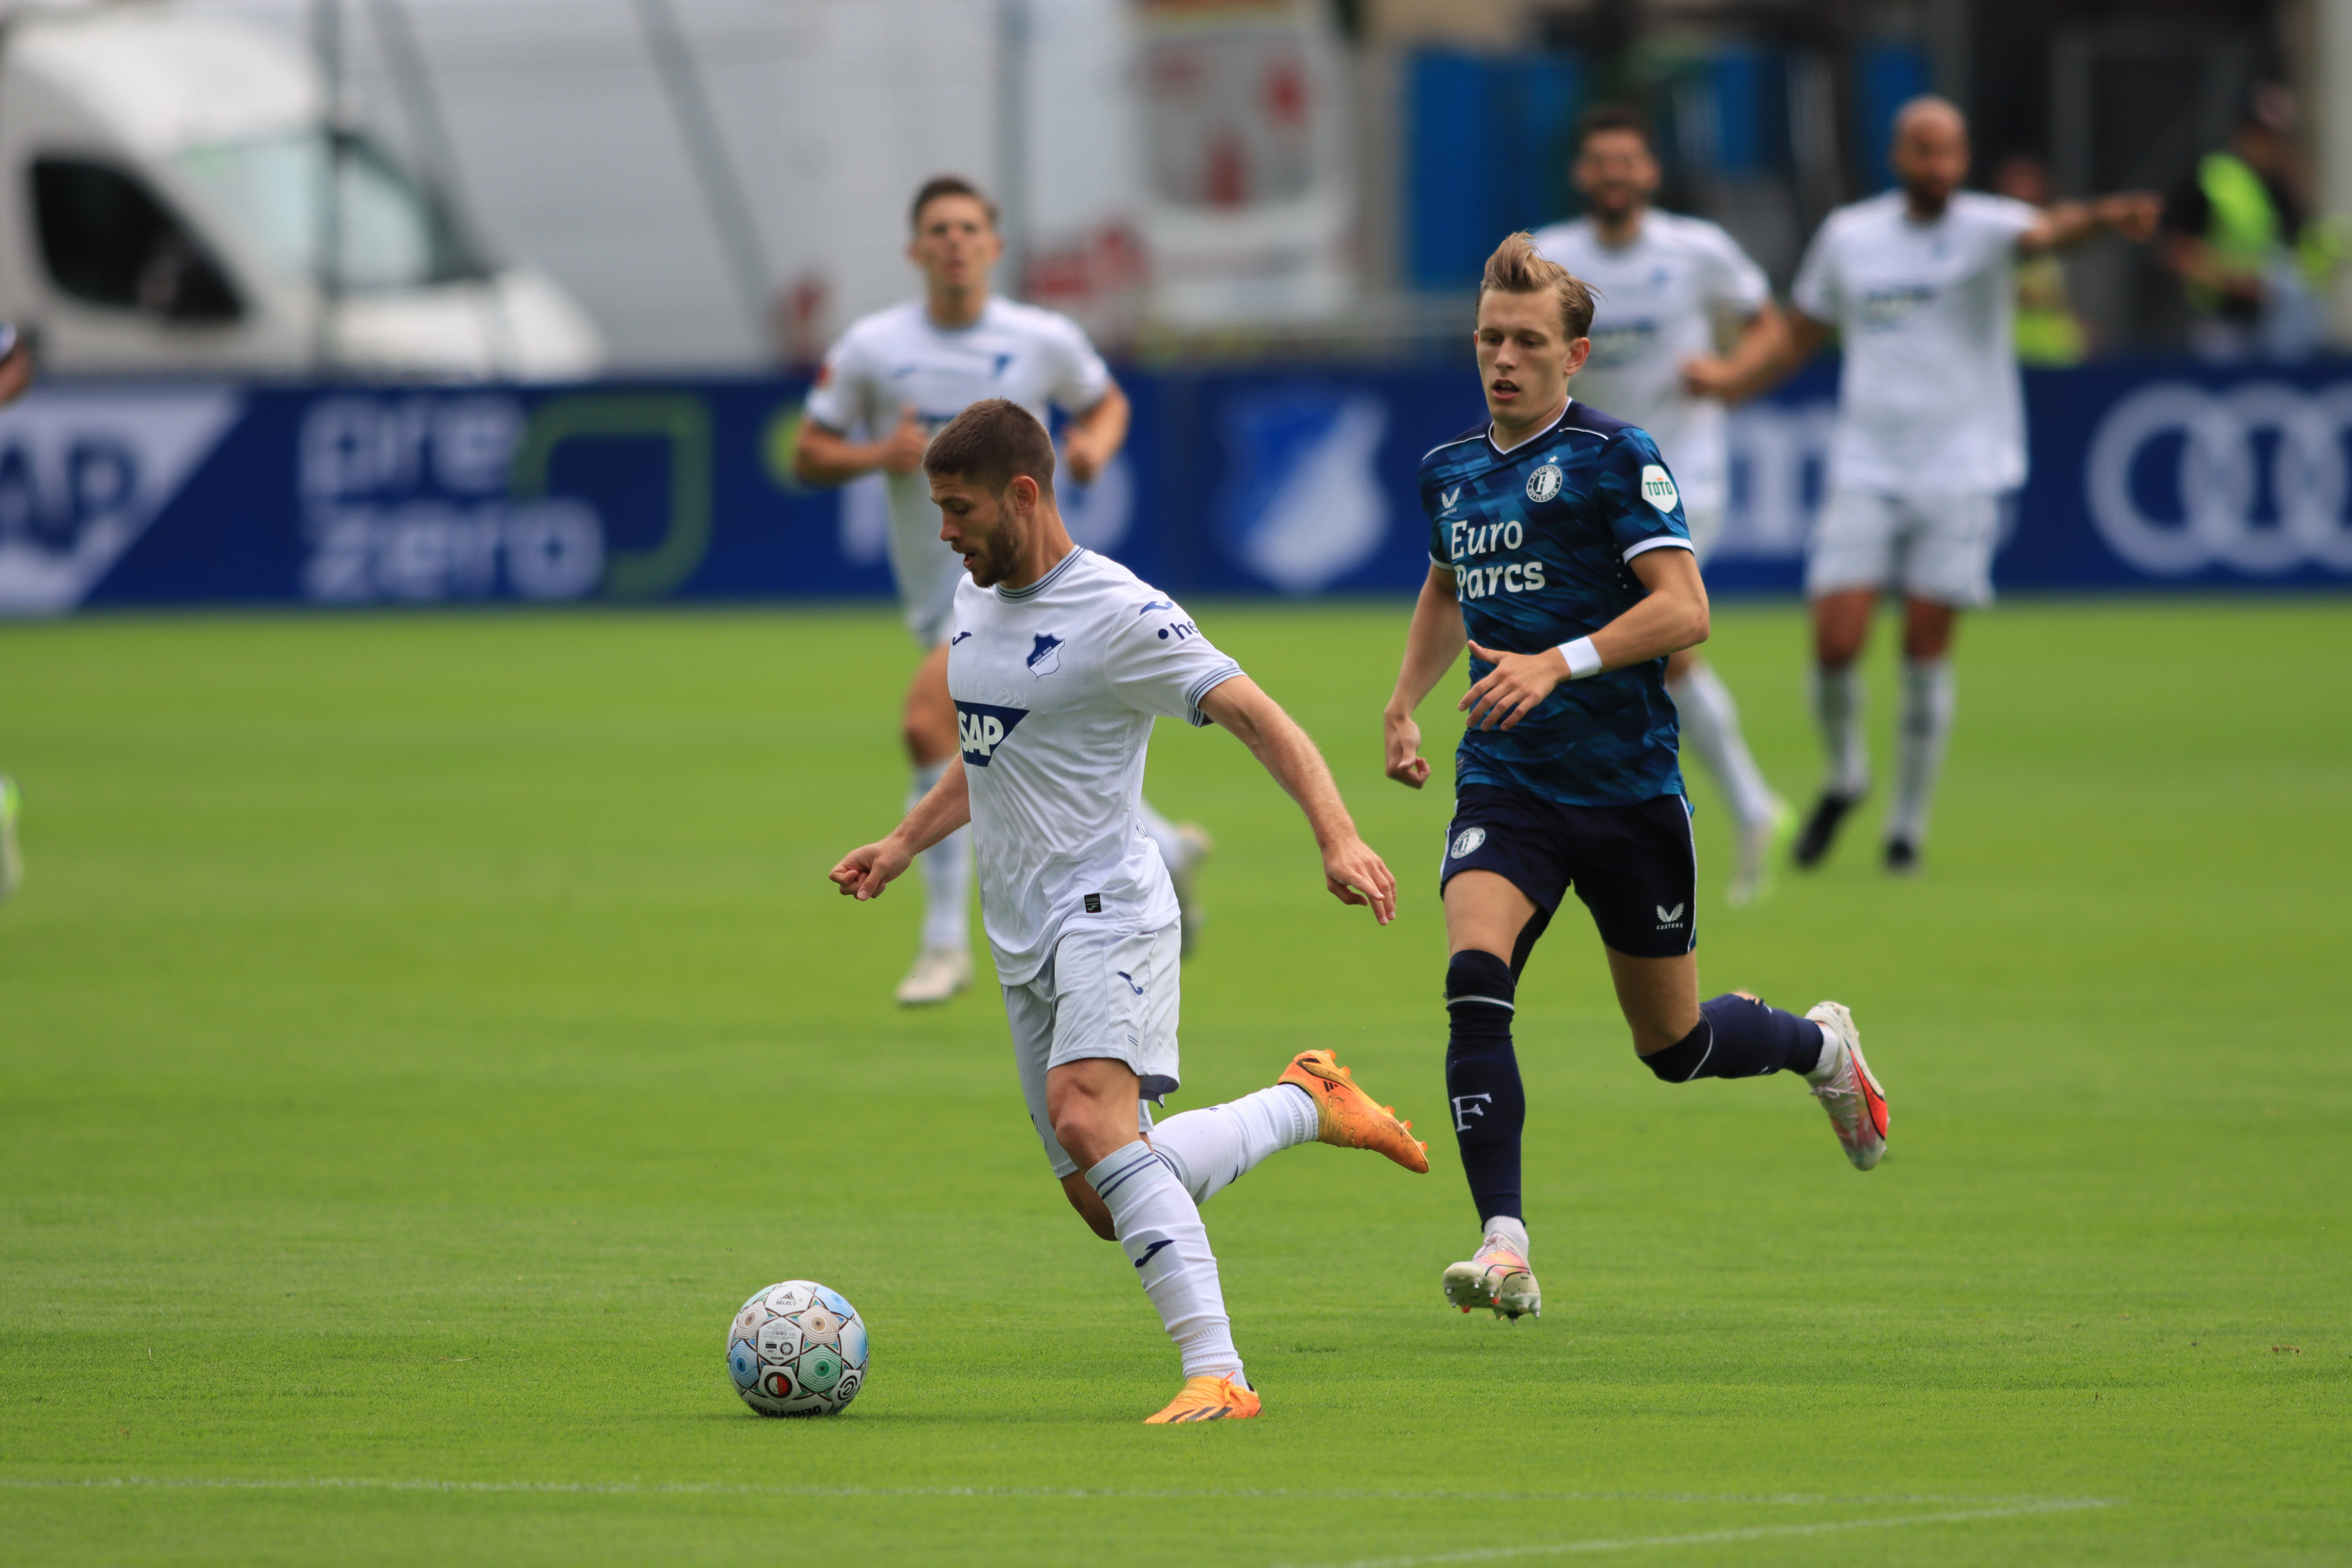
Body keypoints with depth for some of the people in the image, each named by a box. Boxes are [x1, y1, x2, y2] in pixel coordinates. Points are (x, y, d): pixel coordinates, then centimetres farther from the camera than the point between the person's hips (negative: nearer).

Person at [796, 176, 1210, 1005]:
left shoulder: (1045, 341, -3)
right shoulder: (869, 348, -1)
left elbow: (1106, 401, 16)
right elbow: (809, 456, 4)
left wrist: (1096, 442, -7)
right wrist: (879, 455, -16)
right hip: (935, 587, 4)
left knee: (928, 719, -25)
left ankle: (946, 938, -17)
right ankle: (1164, 850, 36)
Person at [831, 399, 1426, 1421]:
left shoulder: (1120, 615, -13)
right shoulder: (973, 599, 12)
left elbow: (1258, 720, -18)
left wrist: (1337, 837, -32)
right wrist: (905, 844, 19)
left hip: (1108, 910, -9)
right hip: (1021, 933, 9)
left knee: (1089, 1119, -32)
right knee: (1105, 1203, 6)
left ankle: (1217, 1374, -34)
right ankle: (1306, 1106, 28)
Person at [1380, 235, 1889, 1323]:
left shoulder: (1614, 458, -8)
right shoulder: (1449, 471, 12)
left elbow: (1683, 609, -16)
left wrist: (1560, 664, -27)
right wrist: (1404, 704, 21)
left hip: (1627, 785, -4)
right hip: (1504, 786, 4)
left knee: (1674, 1046, 8)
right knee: (1474, 980, -24)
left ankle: (1820, 1046, 43)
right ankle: (1504, 1247, -25)